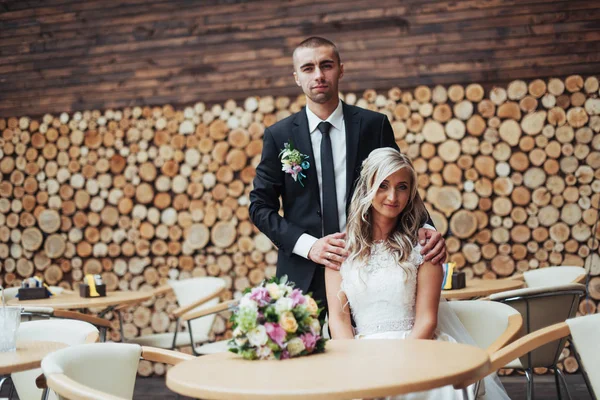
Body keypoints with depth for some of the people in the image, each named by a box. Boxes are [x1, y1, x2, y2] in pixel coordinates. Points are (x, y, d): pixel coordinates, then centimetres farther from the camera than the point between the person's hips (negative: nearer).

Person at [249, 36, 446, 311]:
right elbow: (260, 206, 3)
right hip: (304, 275, 0)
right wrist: (308, 245, -12)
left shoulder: (375, 125, 3)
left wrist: (424, 228, -15)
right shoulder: (278, 135, 3)